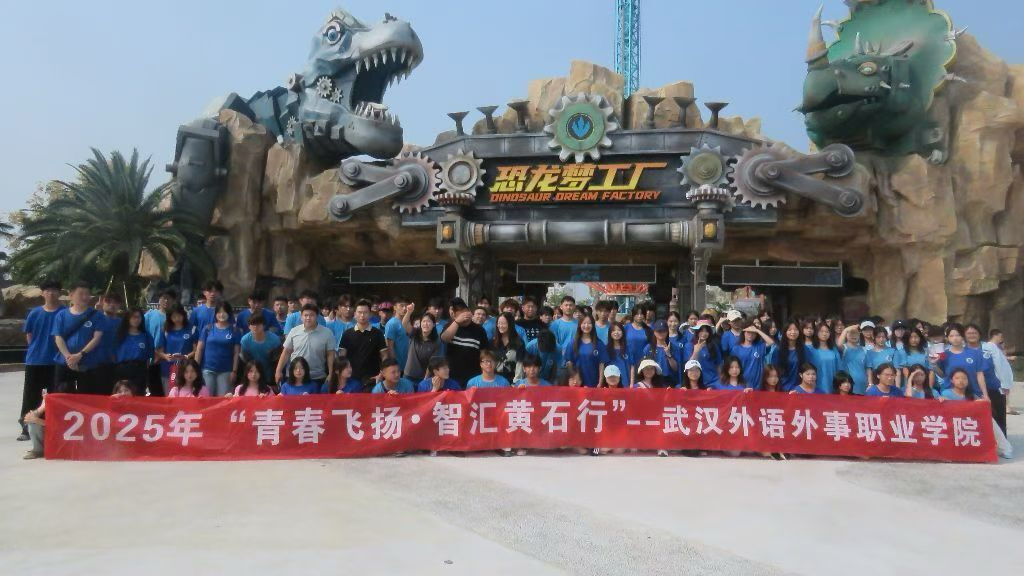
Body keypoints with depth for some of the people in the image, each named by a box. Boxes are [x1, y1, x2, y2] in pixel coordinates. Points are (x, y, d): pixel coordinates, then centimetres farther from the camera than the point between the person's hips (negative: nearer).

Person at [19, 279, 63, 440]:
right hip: (34, 361, 2)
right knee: (31, 395, 6)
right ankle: (26, 428, 15)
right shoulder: (35, 313, 4)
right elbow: (29, 335, 11)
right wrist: (38, 349, 4)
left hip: (56, 361, -2)